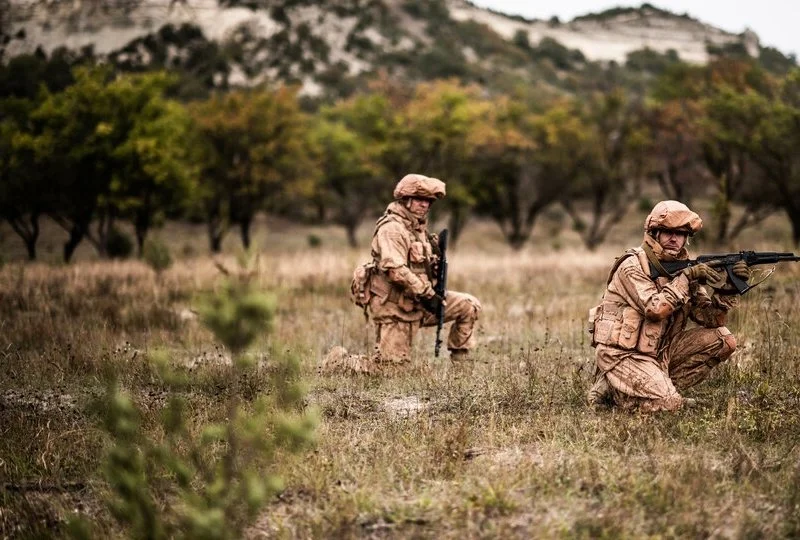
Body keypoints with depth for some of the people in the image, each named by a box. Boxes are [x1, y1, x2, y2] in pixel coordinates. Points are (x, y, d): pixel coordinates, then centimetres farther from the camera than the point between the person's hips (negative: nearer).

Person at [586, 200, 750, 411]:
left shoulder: (682, 267, 8)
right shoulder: (633, 266, -13)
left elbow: (711, 318, 3)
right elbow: (655, 309, -27)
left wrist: (729, 287, -12)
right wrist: (687, 277, -22)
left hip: (659, 351, 8)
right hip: (622, 355, -8)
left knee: (724, 340, -4)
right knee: (669, 405, -26)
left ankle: (660, 386, 0)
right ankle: (612, 389, 0)